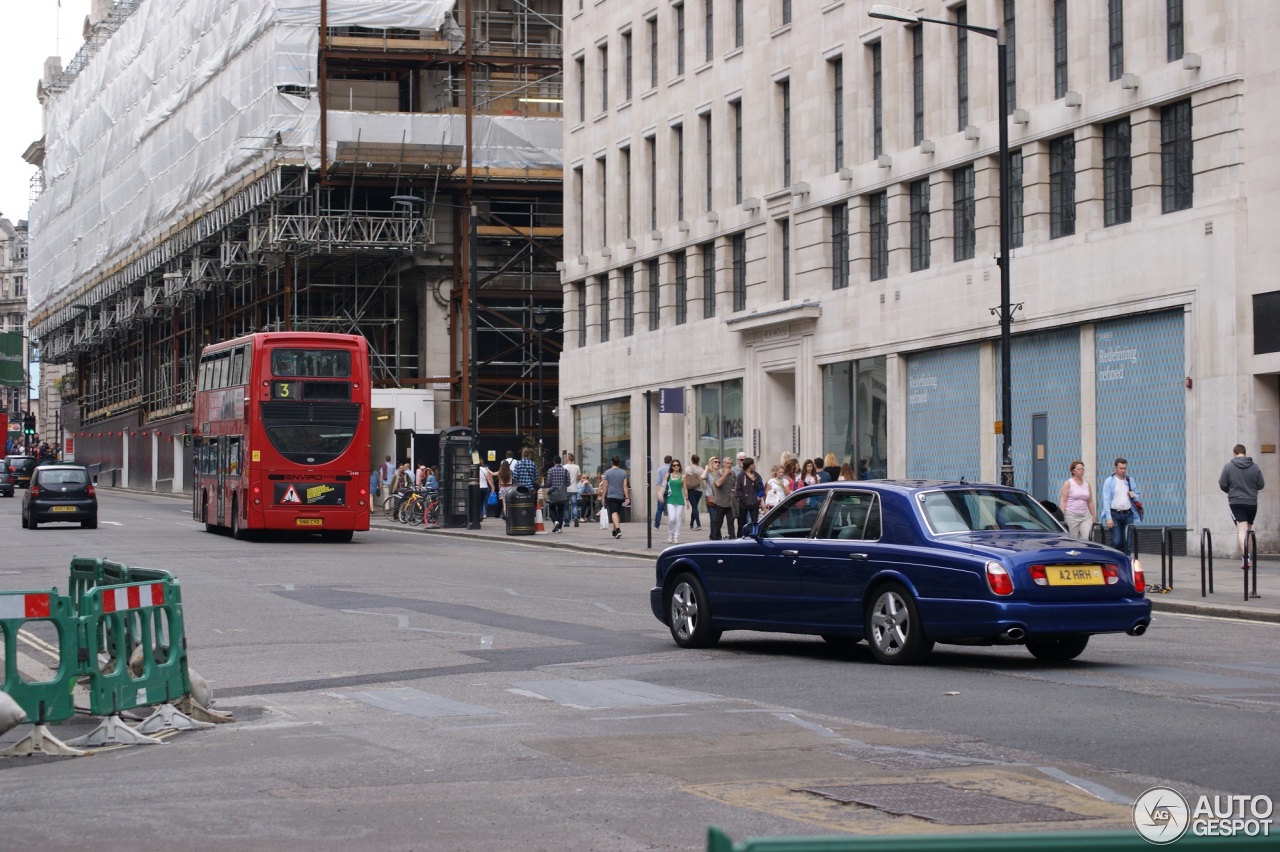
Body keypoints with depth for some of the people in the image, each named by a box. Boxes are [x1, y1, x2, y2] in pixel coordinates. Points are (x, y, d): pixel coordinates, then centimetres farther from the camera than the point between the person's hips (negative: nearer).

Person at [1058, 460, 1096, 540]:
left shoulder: (1087, 484, 13)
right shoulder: (1068, 483, 1)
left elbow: (1090, 502, 18)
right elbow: (1062, 501, -5)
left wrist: (1093, 516, 14)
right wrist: (1061, 516, -15)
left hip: (1085, 516, 4)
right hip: (1072, 515, -4)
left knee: (1087, 538, -15)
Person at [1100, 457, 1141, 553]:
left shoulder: (1130, 481, 12)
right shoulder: (1109, 481, -1)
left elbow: (1139, 496, 21)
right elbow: (1106, 500, -6)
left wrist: (1134, 496, -4)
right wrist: (1108, 518, -15)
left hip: (1128, 514, 4)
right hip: (1115, 514, -4)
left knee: (1127, 542, 2)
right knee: (1116, 542, -10)